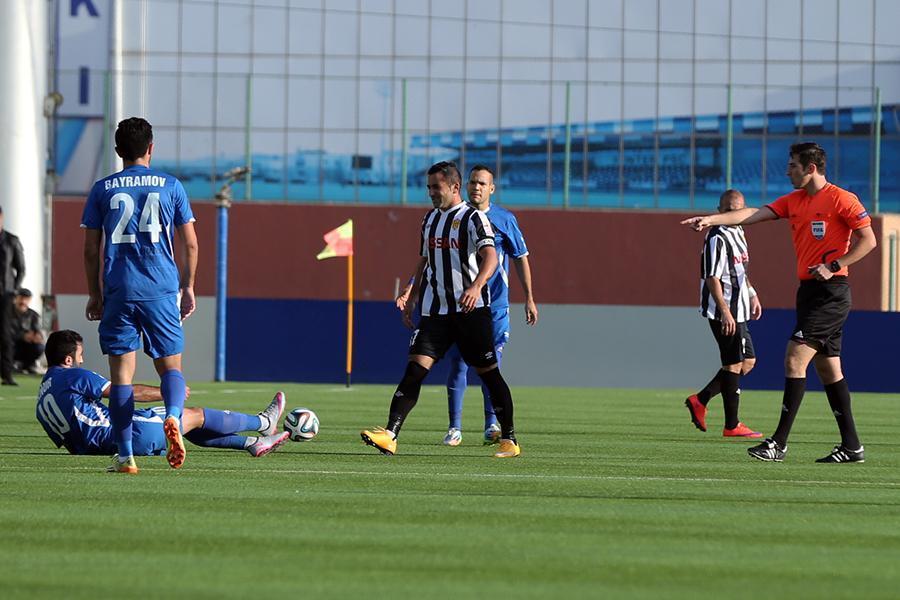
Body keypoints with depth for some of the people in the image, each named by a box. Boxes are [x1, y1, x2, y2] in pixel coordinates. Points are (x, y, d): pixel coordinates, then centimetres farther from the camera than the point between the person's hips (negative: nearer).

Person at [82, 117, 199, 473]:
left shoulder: (102, 189, 5)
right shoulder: (170, 186, 5)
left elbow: (91, 249, 5)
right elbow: (190, 244, 6)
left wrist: (94, 294, 14)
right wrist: (188, 288, 17)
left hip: (118, 293, 0)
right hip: (161, 292, 0)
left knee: (121, 371, 2)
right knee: (170, 365, 8)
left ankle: (125, 455, -3)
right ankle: (173, 416, -24)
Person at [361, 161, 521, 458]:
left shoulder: (473, 218, -6)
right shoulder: (430, 219, 16)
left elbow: (490, 257, -20)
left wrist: (476, 286, -37)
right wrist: (412, 297, 20)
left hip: (470, 309, -5)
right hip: (434, 311, 5)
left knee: (488, 372, 1)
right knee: (415, 368, -9)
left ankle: (509, 440, 12)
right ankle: (389, 435, -18)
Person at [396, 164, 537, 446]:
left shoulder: (504, 220, 2)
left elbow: (521, 258, 8)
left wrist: (529, 299, 4)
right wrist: (410, 290, -5)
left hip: (495, 306, -1)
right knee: (457, 365, -2)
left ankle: (492, 425, 6)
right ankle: (454, 428, 3)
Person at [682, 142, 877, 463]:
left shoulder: (841, 199, -9)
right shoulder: (793, 201, 14)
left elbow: (868, 239, -9)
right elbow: (754, 214, 6)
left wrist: (833, 266, -17)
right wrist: (712, 219, -5)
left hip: (830, 292, -9)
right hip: (809, 292, 9)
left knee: (794, 360, -14)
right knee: (828, 369, 9)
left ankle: (779, 443, -14)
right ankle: (851, 446, 13)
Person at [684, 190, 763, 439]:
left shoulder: (738, 232, 14)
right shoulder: (717, 238, -16)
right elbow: (712, 278, -21)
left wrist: (752, 294, 25)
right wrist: (725, 311, -25)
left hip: (738, 310, 10)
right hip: (723, 312, -10)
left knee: (748, 362, 14)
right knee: (734, 364, -6)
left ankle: (699, 400, 18)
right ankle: (732, 425, 0)